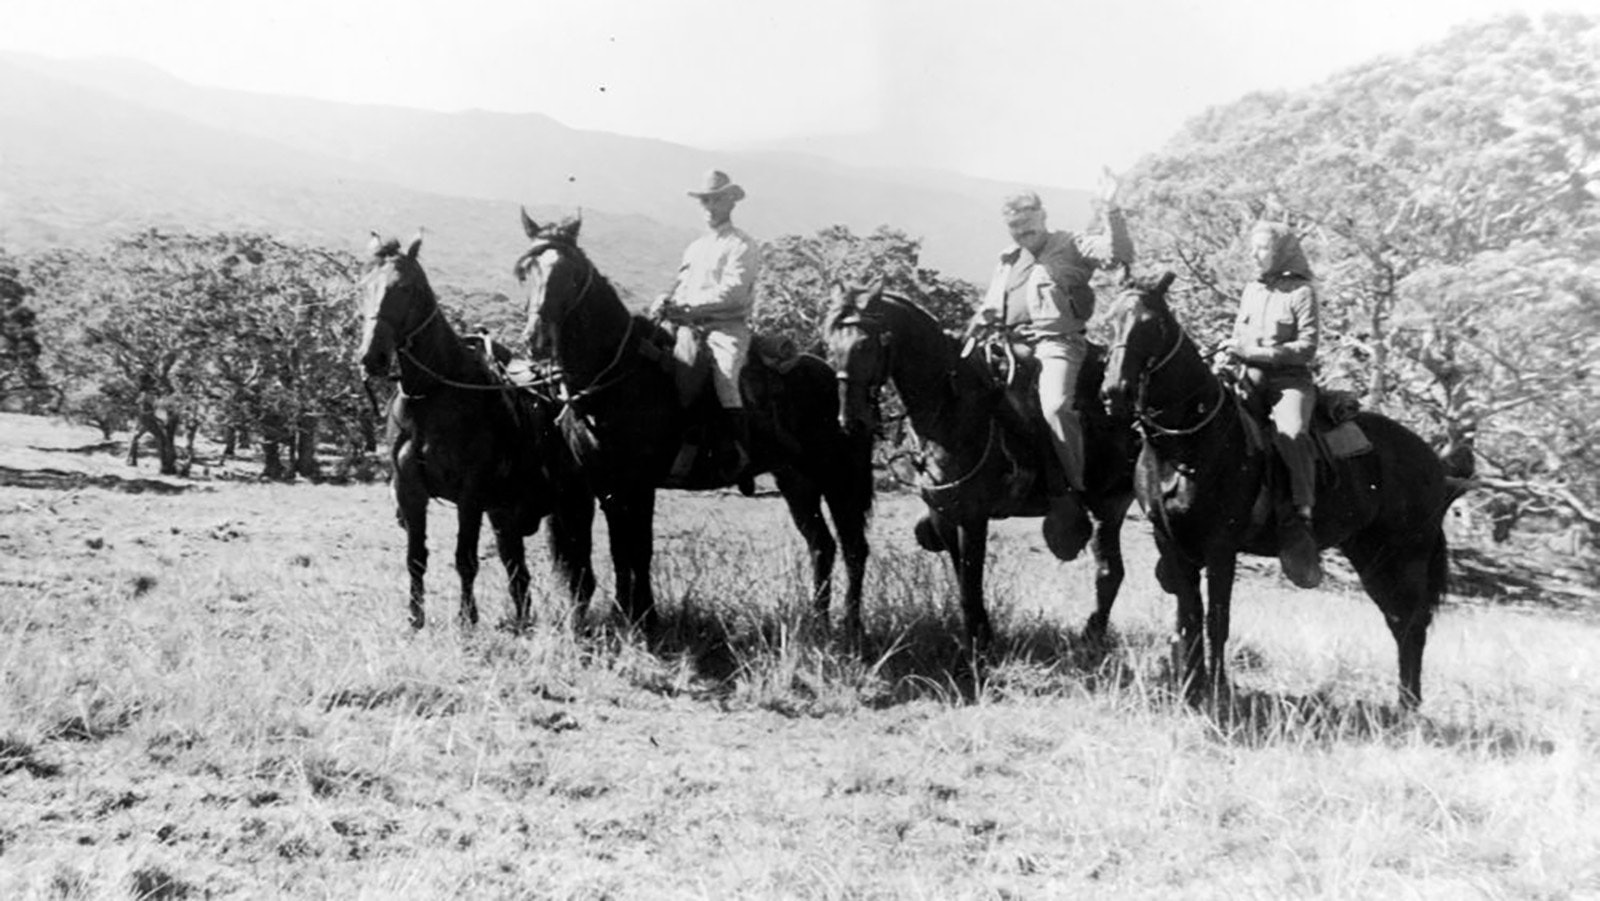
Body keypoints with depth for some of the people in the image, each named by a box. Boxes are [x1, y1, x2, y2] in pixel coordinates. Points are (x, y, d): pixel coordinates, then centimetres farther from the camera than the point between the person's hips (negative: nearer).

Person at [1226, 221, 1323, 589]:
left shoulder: (1301, 292, 0)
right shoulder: (1251, 290, 19)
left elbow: (1307, 347, -8)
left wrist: (1258, 353, -16)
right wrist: (1230, 352, 2)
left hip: (1290, 379, -6)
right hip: (1249, 379, 6)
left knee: (1291, 434, -34)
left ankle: (1300, 518, -34)